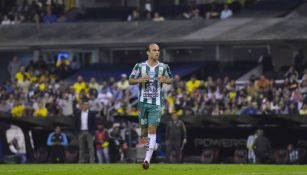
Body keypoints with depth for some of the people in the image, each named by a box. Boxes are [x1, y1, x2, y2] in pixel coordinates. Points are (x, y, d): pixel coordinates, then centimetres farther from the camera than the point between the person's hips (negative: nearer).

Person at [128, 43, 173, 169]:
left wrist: (165, 80, -9)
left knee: (152, 130, -12)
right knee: (144, 129, 7)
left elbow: (170, 80, 15)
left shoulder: (164, 67, 2)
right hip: (143, 102, 1)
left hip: (156, 104, -1)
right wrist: (140, 80, -16)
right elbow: (130, 81, 5)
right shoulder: (140, 66, 0)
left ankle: (147, 159, -14)